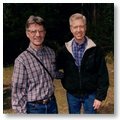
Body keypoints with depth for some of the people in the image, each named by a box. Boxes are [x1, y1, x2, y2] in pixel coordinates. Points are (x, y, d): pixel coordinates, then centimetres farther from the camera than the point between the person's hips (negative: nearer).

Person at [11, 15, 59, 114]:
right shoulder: (21, 60, -17)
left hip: (52, 103, 5)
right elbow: (18, 90, -13)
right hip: (34, 107, -4)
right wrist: (22, 112, -11)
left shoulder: (51, 53, -2)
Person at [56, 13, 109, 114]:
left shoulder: (95, 49, -10)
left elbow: (103, 75, -8)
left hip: (90, 95, -2)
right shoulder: (65, 50, -5)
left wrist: (100, 96, -9)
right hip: (72, 95, 2)